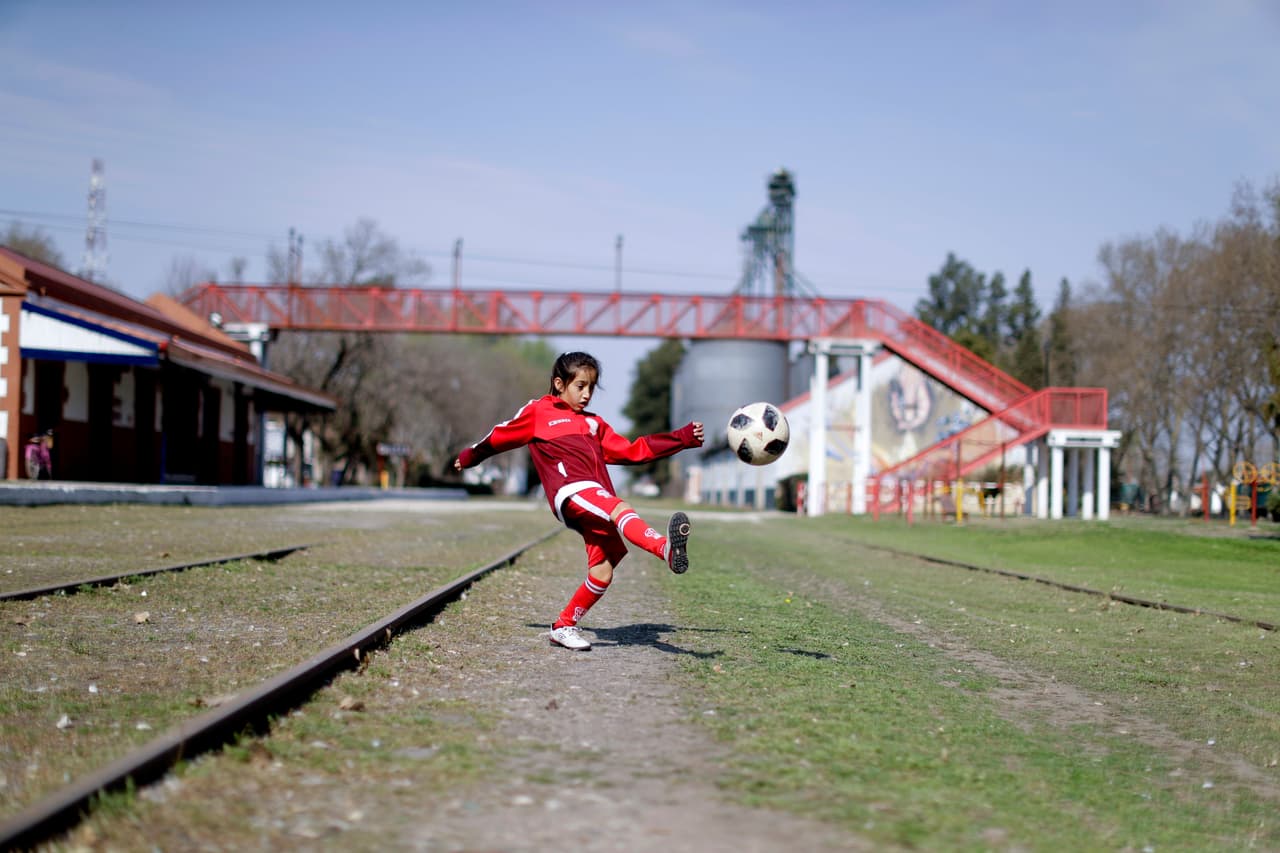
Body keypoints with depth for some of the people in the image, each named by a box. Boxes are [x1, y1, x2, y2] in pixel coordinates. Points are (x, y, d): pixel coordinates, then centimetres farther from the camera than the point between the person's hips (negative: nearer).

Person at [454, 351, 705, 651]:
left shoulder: (594, 423, 32)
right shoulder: (538, 412, 17)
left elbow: (631, 450, 27)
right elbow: (500, 436, 28)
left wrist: (683, 438, 21)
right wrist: (470, 457, 39)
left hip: (597, 505, 7)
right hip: (571, 491, -7)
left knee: (602, 573, -6)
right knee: (621, 508, -35)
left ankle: (564, 626, 12)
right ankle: (666, 548, -64)